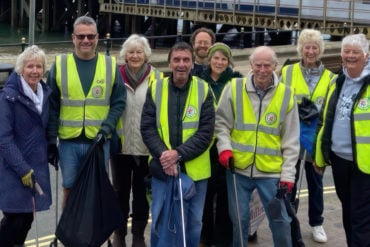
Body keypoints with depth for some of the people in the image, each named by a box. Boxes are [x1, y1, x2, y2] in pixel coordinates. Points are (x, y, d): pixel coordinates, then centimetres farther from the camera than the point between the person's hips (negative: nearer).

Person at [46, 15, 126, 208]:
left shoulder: (110, 65, 2)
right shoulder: (59, 65, 1)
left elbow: (118, 103, 1)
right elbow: (52, 107, 2)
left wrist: (105, 129, -12)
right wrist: (50, 140, -2)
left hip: (99, 142, 0)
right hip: (68, 142, 0)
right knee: (69, 190, 8)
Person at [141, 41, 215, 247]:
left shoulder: (204, 91, -3)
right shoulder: (155, 89, 0)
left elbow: (206, 132, -8)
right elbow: (147, 127, -3)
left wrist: (179, 154, -19)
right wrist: (163, 154, -18)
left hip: (194, 170, 0)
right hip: (162, 168, 1)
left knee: (192, 223, 12)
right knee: (160, 221, 7)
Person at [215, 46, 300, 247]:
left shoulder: (286, 95, 0)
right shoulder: (234, 88, -2)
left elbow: (291, 140, 2)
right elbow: (221, 122, 5)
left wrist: (288, 173, -2)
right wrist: (224, 147, -11)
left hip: (271, 171, 0)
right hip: (238, 168, 0)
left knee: (280, 219, 6)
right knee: (239, 218, 11)